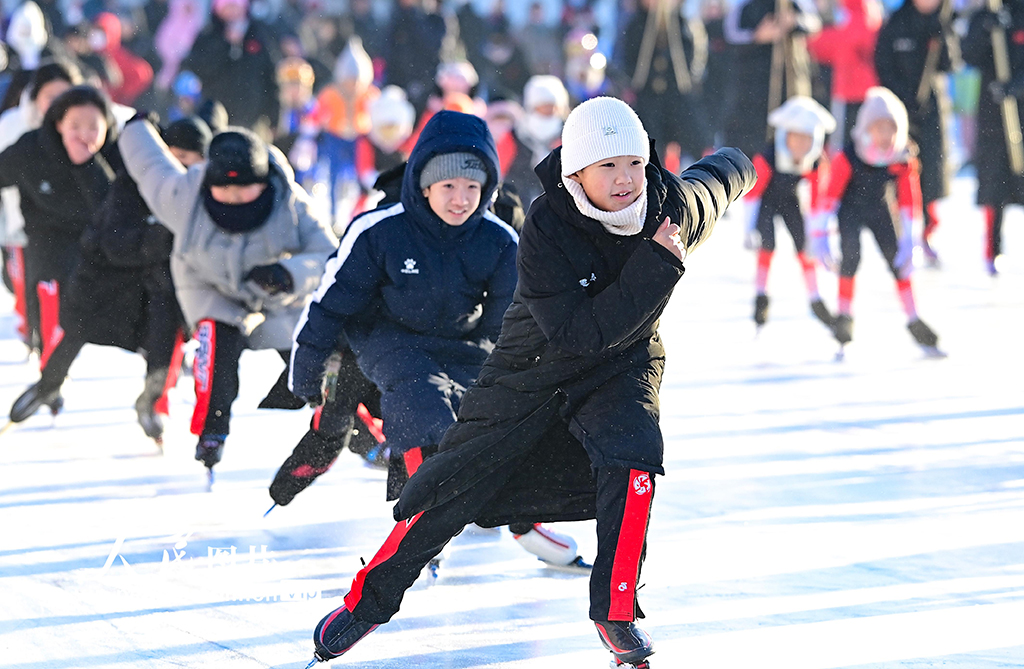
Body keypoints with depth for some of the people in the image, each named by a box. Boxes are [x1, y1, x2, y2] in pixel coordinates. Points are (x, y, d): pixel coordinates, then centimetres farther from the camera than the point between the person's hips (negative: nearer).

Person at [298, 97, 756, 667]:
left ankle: (616, 610, -12)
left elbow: (719, 178, 5)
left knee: (632, 452, -28)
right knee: (456, 487, 3)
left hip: (624, 365, 2)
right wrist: (656, 268, -39)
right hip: (535, 366, -2)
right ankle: (370, 599, 23)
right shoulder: (546, 232, -30)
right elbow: (580, 331, -35)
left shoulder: (677, 204, -20)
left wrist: (737, 167, 30)